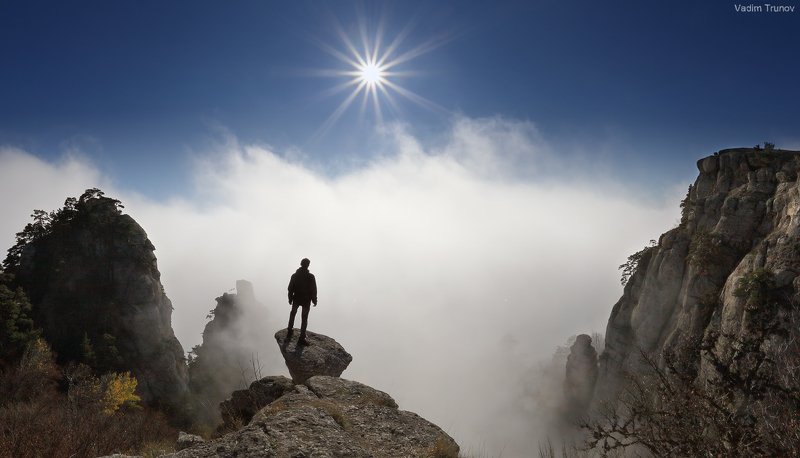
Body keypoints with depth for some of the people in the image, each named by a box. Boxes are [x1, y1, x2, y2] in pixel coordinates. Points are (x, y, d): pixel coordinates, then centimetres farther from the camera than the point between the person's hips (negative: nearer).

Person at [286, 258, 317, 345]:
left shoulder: (294, 275, -6)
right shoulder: (311, 276, -17)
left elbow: (290, 289, 1)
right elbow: (313, 290, -14)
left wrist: (290, 299, 14)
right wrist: (314, 300, -1)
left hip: (296, 299, 3)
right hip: (306, 300, -3)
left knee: (293, 313, 27)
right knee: (304, 319, 6)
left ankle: (290, 331, 38)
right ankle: (302, 338, 7)